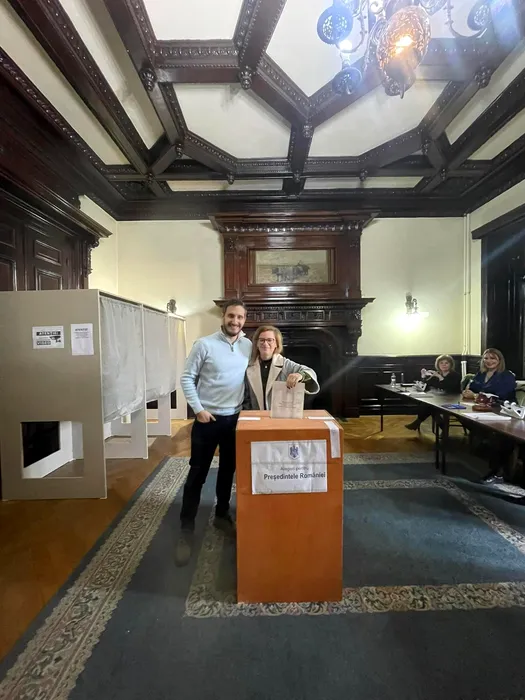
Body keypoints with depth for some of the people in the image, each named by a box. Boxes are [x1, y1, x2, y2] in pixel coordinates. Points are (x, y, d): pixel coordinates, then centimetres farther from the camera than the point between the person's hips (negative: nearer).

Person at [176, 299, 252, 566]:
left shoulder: (248, 346, 1)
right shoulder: (204, 344, -10)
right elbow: (187, 378, -7)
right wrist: (198, 409, -13)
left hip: (235, 418, 4)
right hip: (207, 419, -4)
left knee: (228, 471, 18)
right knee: (197, 474, 5)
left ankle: (222, 515, 39)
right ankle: (186, 530, 20)